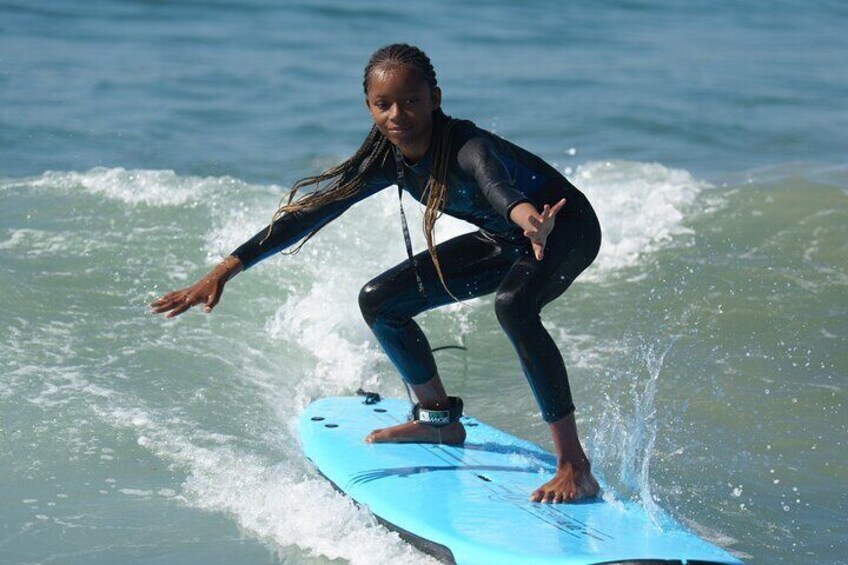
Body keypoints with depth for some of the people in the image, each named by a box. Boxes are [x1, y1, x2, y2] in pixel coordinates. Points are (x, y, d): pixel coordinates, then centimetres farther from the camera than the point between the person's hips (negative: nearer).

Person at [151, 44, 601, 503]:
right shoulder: (388, 161, -14)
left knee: (513, 305, -39)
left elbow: (493, 180, -59)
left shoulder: (465, 146, -35)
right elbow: (311, 210, -8)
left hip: (565, 227, -8)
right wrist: (222, 273, -11)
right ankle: (439, 419, 27)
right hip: (504, 240, 8)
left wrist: (524, 214, -84)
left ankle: (575, 468, -35)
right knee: (379, 301, 7)